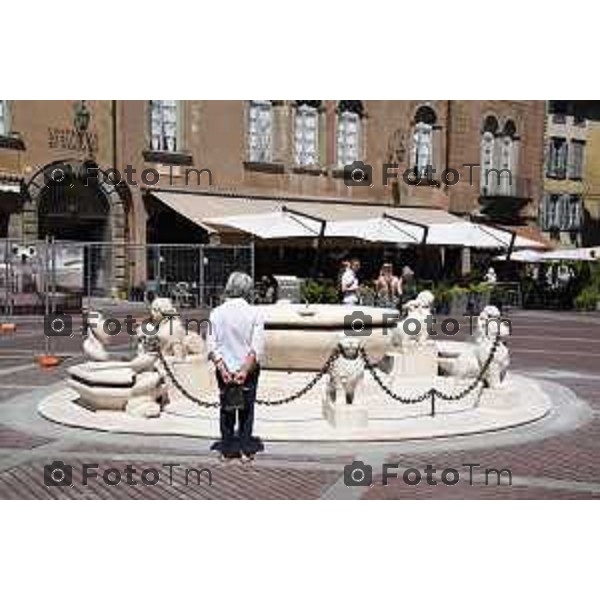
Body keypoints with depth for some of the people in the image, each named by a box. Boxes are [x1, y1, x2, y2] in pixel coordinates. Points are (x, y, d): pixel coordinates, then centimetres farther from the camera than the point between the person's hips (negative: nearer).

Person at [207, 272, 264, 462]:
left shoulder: (217, 313, -5)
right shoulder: (254, 313, -10)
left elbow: (212, 346, -9)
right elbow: (257, 348, -15)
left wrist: (222, 368, -10)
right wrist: (245, 370, -13)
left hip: (224, 369, 1)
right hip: (248, 369, -1)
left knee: (226, 411, 13)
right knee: (246, 411, 12)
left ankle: (227, 450, 20)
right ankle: (245, 450, 18)